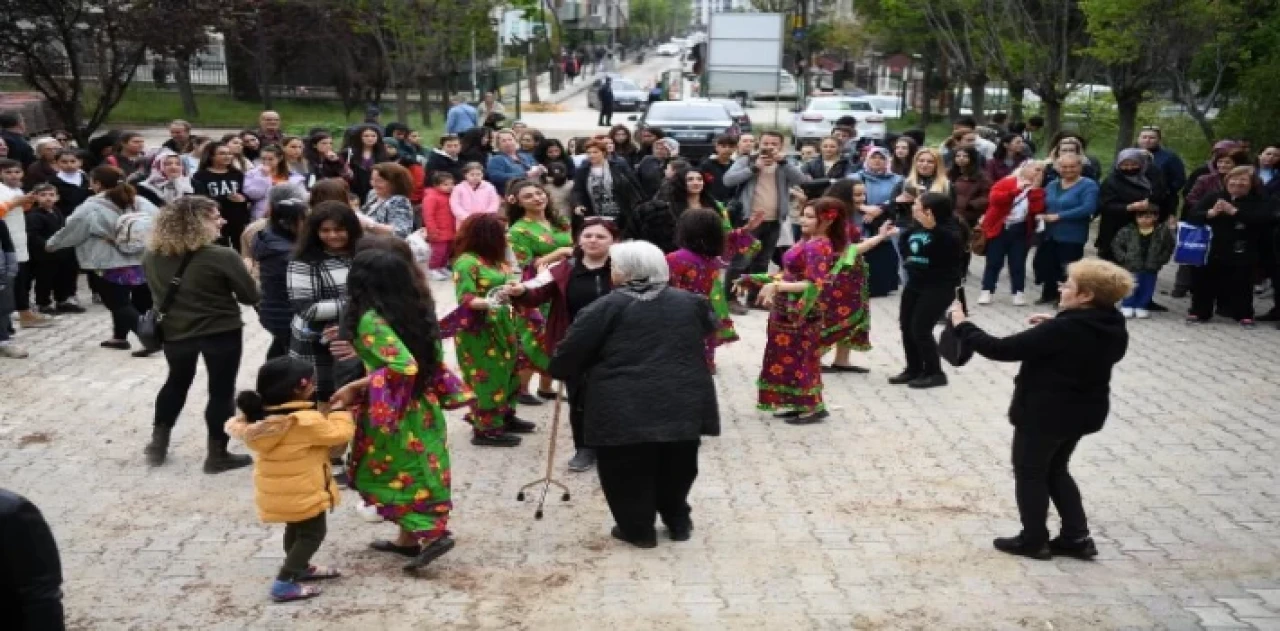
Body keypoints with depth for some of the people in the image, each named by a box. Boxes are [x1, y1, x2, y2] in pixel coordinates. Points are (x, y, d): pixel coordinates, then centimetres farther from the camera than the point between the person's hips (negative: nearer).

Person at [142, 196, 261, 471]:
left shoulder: (151, 256, -4)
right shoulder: (222, 257, -20)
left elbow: (158, 293, 11)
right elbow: (251, 296, -12)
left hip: (175, 332, 5)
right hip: (221, 332, -5)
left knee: (177, 382, 25)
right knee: (221, 390, 8)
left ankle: (158, 443, 30)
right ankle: (217, 454, 13)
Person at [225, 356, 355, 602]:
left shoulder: (258, 417, -4)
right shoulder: (306, 421, -26)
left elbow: (234, 427, 14)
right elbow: (339, 433, -16)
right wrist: (340, 413, 1)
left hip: (275, 492, 8)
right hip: (302, 492, -8)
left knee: (295, 529, 27)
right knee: (312, 533, 5)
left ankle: (300, 568, 43)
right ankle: (284, 583, -1)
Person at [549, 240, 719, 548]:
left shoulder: (608, 306, -4)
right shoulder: (689, 301, 11)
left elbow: (572, 351, -2)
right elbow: (709, 327, 29)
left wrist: (559, 370, 16)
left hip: (625, 408, -4)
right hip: (684, 403, 5)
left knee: (629, 471, 11)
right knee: (676, 468, 21)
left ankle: (638, 529, 18)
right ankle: (678, 522, 33)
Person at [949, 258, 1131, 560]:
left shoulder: (1063, 329, -26)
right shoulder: (1112, 327, -3)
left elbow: (1001, 349, -25)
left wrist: (962, 326, -14)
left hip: (1045, 412, -8)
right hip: (1084, 411, 8)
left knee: (1029, 472, 11)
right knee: (1055, 470, 23)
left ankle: (1034, 541, 20)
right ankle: (1077, 537, 21)